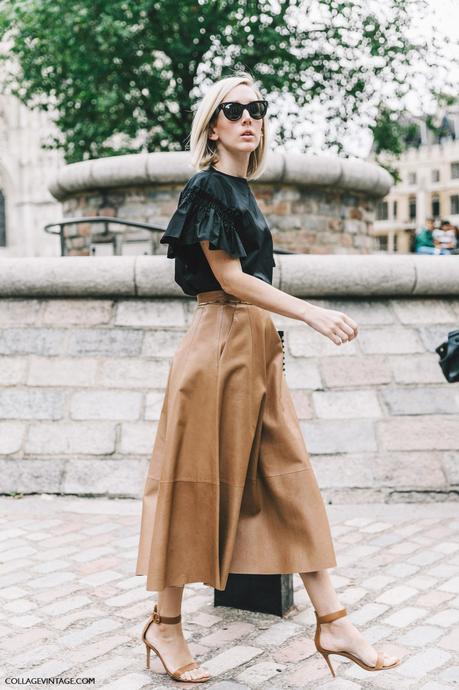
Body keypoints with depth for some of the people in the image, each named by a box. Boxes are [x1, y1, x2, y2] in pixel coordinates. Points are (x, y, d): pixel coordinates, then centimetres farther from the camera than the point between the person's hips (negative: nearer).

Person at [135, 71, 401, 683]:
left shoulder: (241, 191, 18)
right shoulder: (208, 186, -7)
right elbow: (229, 277, -14)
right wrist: (311, 313, -16)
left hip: (257, 346, 9)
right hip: (219, 345, -9)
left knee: (288, 478, 6)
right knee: (199, 484, -1)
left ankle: (332, 622, 12)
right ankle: (166, 625, 15)